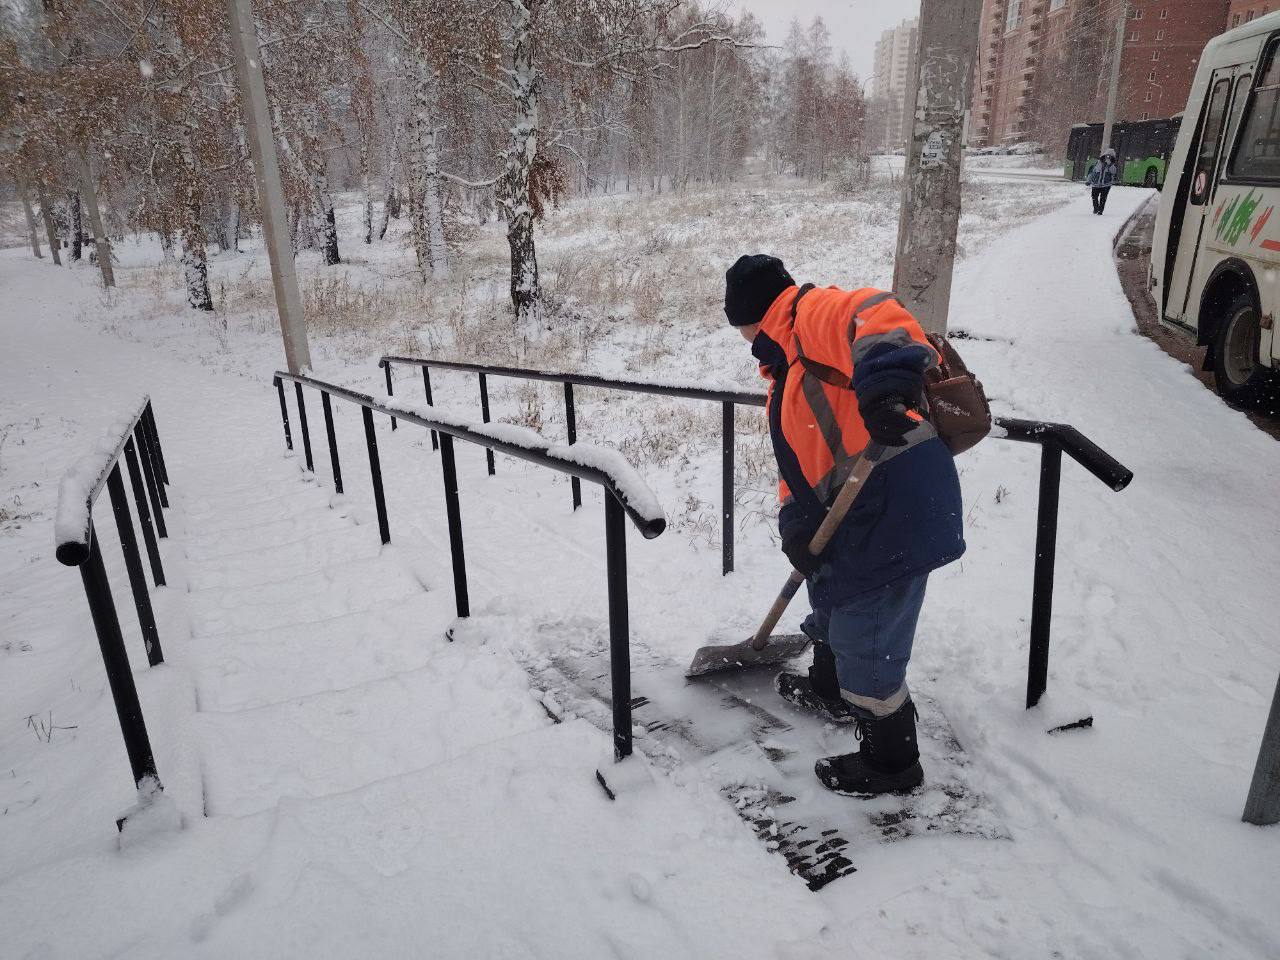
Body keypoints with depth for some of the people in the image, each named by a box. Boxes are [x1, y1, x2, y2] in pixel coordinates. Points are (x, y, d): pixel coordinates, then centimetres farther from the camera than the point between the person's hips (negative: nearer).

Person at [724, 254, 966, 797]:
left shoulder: (814, 313, -9)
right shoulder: (787, 372, 22)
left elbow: (877, 315, -32)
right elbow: (797, 458, 17)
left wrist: (886, 382, -50)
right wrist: (796, 522, 2)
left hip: (898, 498, -11)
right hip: (854, 508, 11)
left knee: (865, 636, 0)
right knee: (833, 598, 29)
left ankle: (892, 762, 20)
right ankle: (829, 690, 55)